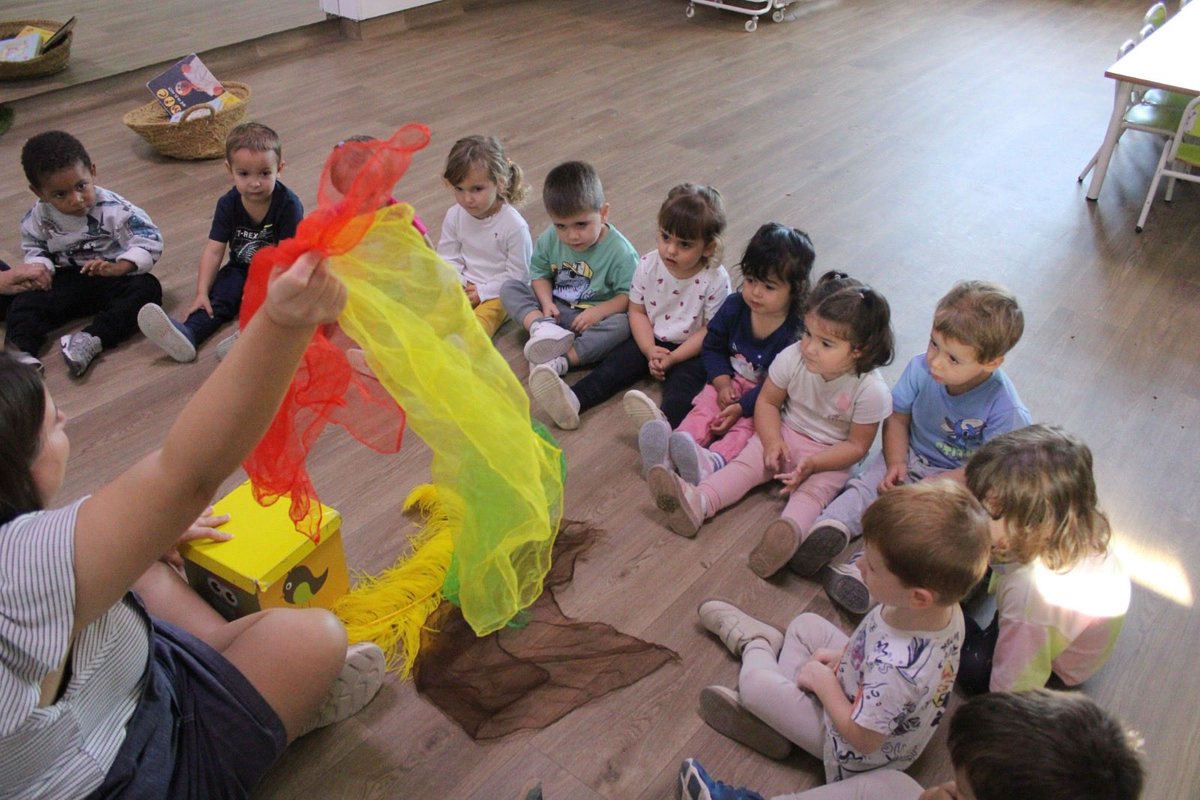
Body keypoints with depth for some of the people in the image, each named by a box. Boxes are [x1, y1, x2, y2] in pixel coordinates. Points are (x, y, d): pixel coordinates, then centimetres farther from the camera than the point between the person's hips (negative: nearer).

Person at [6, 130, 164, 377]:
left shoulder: (115, 209, -17)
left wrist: (118, 267, -35)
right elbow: (33, 248, 12)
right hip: (67, 281, 4)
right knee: (25, 301, -16)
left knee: (147, 289, -32)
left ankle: (91, 340, -46)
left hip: (113, 277, -3)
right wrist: (39, 267, -12)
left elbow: (149, 241, -20)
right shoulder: (39, 217, -3)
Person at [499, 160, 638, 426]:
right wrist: (546, 303, -13)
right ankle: (540, 327, -37)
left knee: (624, 323, -35)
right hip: (556, 311, 4)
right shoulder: (550, 238, -5)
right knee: (509, 288, -10)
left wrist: (599, 311, -29)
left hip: (594, 317, -4)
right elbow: (540, 272, 6)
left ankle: (559, 361, -42)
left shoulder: (620, 251, -17)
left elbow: (629, 295, -15)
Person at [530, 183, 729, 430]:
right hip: (650, 340, 4)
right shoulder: (648, 265, -8)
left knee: (684, 378, -32)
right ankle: (573, 401, -39)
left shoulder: (716, 280, -17)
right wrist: (650, 350, -16)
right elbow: (637, 311, -1)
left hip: (691, 349, -4)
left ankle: (665, 422, -61)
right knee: (617, 361, -18)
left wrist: (674, 358, -21)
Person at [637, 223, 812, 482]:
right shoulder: (734, 306, -5)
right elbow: (712, 347, 7)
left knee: (746, 426, -30)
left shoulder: (796, 332, -20)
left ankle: (711, 462, -57)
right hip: (732, 380, 5)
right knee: (705, 406, -21)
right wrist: (722, 383, -9)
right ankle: (668, 455, -44)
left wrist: (741, 407, -25)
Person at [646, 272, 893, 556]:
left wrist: (812, 463, -26)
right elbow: (767, 401, -2)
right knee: (746, 462, -19)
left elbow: (856, 445, -13)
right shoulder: (792, 358, -16)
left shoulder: (871, 391, -22)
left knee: (814, 490, -29)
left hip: (830, 456, -3)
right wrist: (772, 441, -17)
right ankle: (697, 502, -38)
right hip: (784, 434, 3)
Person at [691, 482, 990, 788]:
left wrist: (824, 681, -16)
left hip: (855, 756, -7)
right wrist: (844, 655, -3)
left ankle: (757, 650, 32)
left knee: (753, 682, -1)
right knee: (806, 625, 13)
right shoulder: (945, 605, -24)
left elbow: (863, 740, -29)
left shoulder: (894, 668, -46)